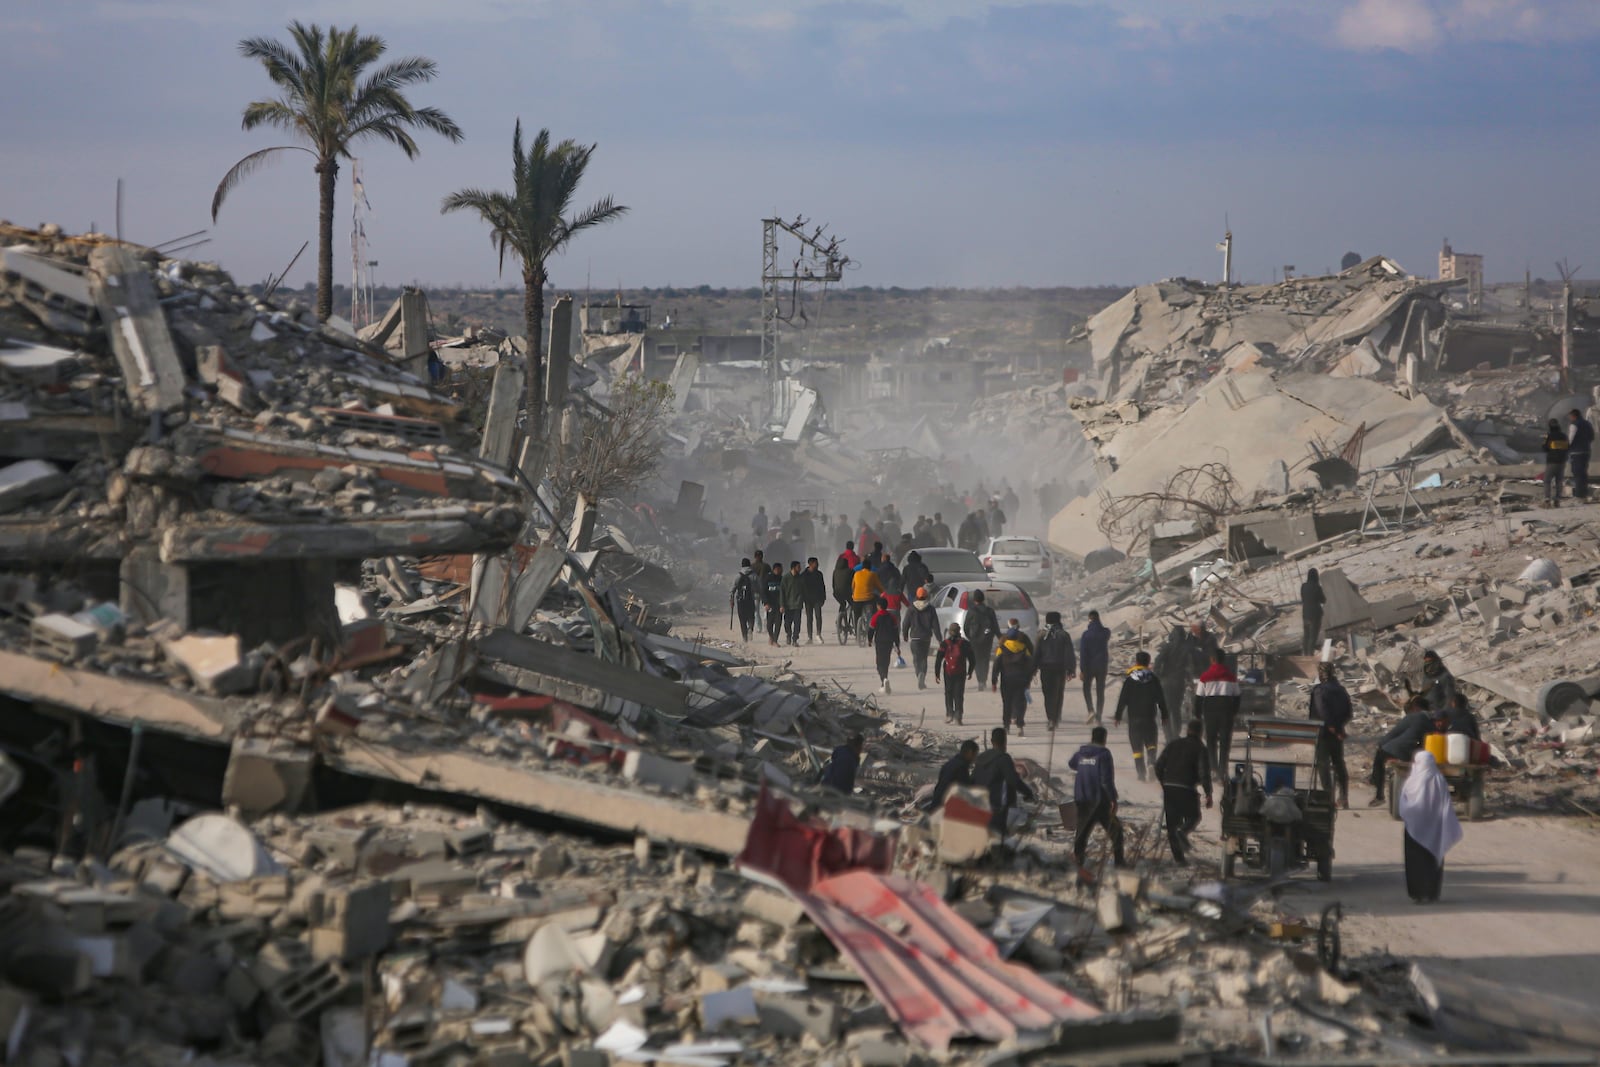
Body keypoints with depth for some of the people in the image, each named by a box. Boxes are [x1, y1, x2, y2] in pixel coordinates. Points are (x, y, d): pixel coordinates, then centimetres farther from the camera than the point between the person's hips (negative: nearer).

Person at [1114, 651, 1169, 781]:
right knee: (1151, 742, 9)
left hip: (1134, 718, -1)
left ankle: (1141, 772, -2)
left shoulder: (1129, 680, -4)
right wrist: (1164, 715, 14)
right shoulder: (1154, 679, 1)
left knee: (1137, 746, 4)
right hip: (1150, 717, 1)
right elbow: (1161, 699, 4)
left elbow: (1122, 700, -3)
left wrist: (1118, 716, 5)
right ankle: (1151, 761, -19)